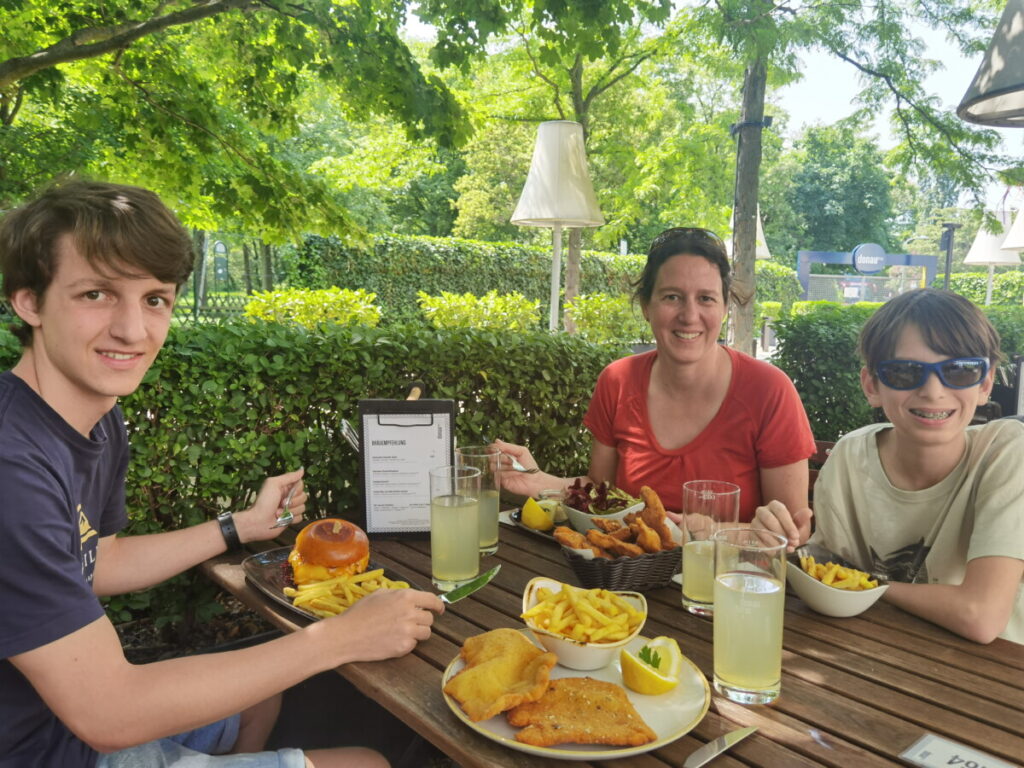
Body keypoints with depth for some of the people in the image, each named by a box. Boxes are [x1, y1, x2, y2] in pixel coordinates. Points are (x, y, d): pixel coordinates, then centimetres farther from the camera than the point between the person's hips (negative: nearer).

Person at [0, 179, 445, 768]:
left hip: (77, 701, 8)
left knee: (262, 697, 28)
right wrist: (339, 639, -26)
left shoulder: (100, 421, -2)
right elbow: (106, 716, -30)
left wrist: (244, 525, 14)